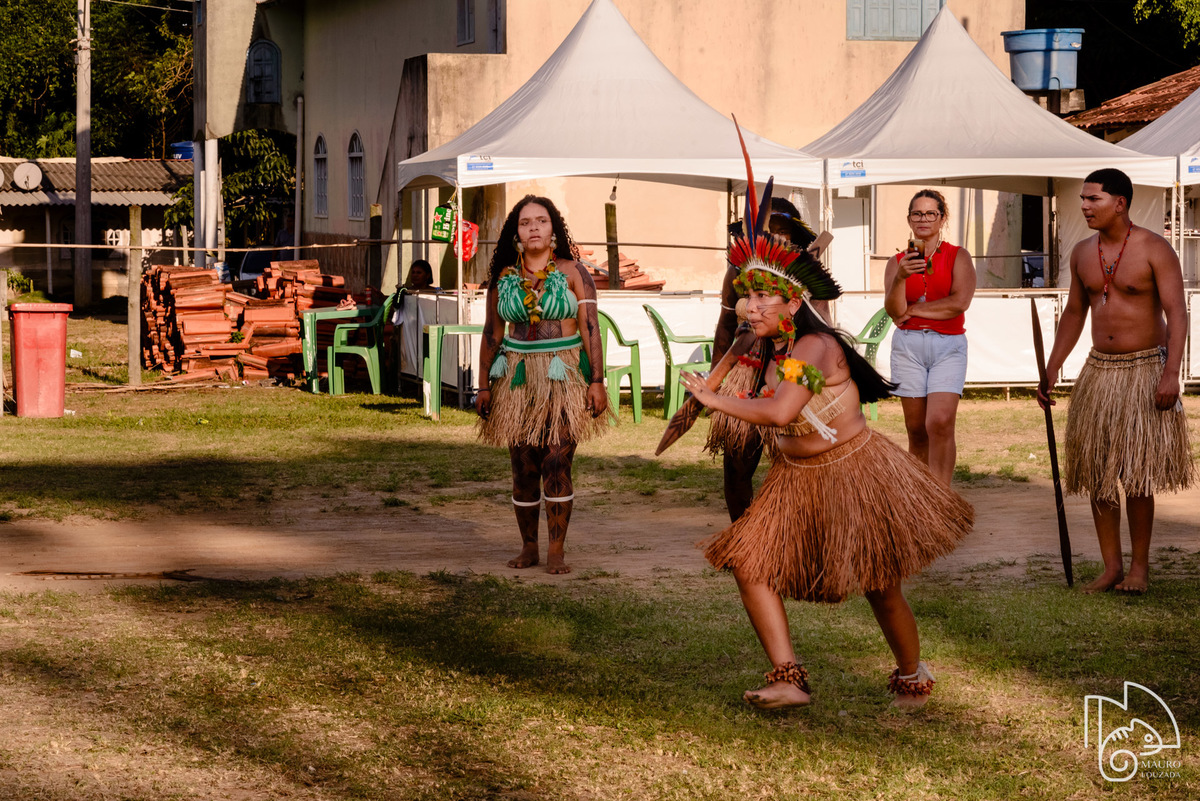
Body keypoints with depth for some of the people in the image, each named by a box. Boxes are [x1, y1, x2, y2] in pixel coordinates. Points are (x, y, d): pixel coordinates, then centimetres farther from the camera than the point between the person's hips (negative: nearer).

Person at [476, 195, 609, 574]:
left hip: (563, 377, -3)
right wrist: (485, 386, 10)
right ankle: (528, 546, 14)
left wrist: (597, 380, -8)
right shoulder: (504, 278, 8)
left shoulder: (572, 272, 1)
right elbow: (492, 334, 13)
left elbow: (590, 327, -2)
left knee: (556, 462, -10)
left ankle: (556, 550, -6)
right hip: (518, 379, 3)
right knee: (523, 468, 2)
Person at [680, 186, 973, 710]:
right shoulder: (765, 348, 1)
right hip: (795, 476, 8)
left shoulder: (814, 348, -26)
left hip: (851, 471, -8)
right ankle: (788, 679, -9)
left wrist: (715, 400, -29)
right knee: (750, 563, -9)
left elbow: (780, 413, -38)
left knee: (880, 588, 2)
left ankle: (912, 677, 27)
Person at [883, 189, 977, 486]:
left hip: (948, 346, -2)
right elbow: (893, 310, -1)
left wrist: (912, 310, -3)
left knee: (940, 423, -19)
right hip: (908, 345, 2)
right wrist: (900, 278, -19)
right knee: (916, 430, 1)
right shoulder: (898, 261, 11)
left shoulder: (958, 257, 6)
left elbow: (959, 302, -9)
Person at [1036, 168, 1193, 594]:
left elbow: (1176, 313, -13)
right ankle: (1112, 567, 10)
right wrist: (1051, 369, 12)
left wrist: (1171, 373, -22)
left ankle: (1139, 565, 9)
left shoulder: (1154, 250, -9)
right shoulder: (1082, 254, 8)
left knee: (1137, 472, -4)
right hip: (1099, 369, 5)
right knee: (1098, 472, 3)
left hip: (1144, 370, -5)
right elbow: (1074, 313, 17)